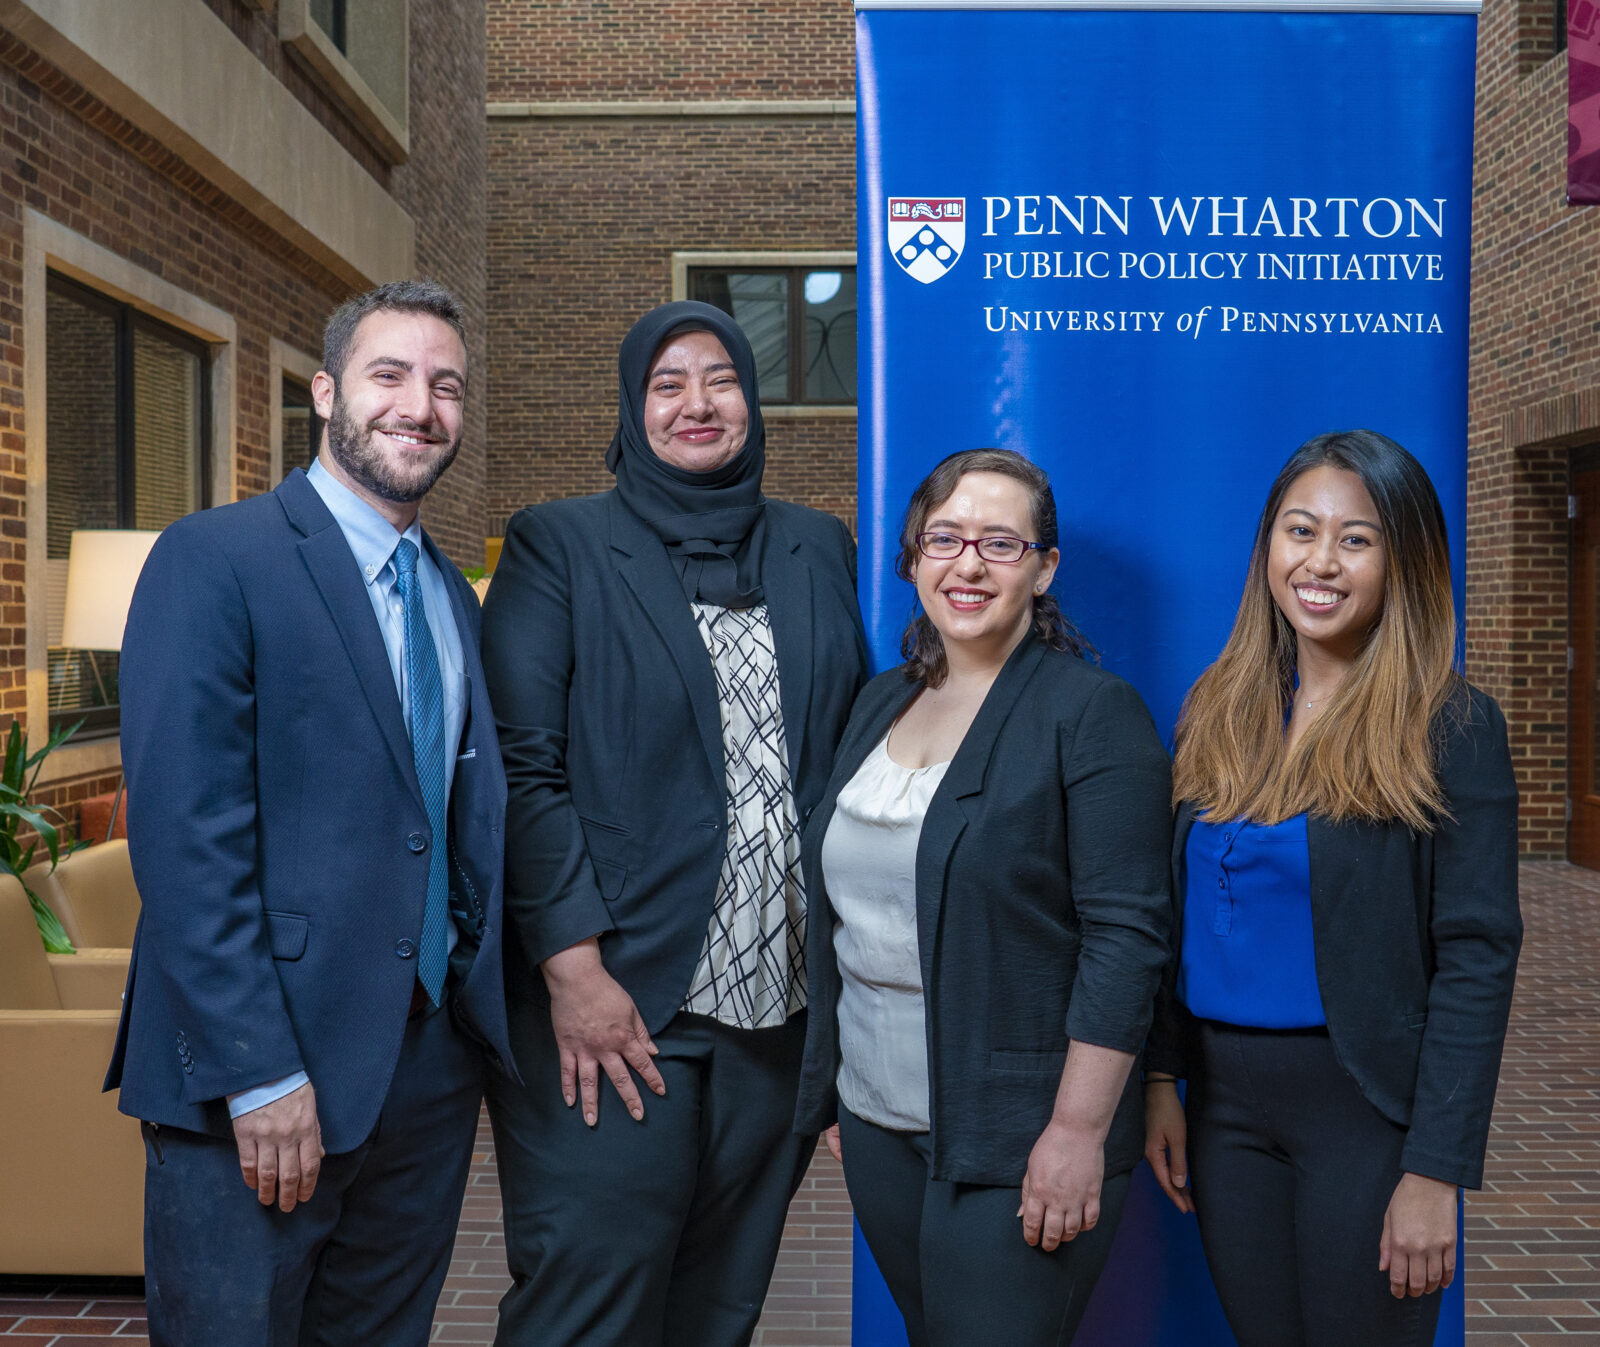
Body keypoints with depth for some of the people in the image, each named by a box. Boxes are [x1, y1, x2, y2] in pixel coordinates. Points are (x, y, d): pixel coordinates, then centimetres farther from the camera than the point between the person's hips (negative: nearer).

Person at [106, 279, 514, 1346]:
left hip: (434, 1059, 6)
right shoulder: (214, 560, -10)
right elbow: (184, 838, -16)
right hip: (255, 1087, -6)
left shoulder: (454, 597, 12)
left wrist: (488, 1013, 5)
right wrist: (257, 1075, -18)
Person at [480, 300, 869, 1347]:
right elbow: (521, 768, -7)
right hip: (610, 1004, -3)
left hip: (784, 1008, 4)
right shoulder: (559, 545, 1)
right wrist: (574, 966, -14)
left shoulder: (820, 550, 12)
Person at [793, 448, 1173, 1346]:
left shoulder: (1092, 712, -11)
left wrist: (1078, 1133, -18)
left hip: (1014, 1141, -6)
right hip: (878, 1121, 6)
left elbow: (1126, 936, -15)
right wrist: (836, 1088, 15)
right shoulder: (883, 703, 9)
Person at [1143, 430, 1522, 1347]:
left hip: (1364, 1102, -4)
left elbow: (1478, 956, -12)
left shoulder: (1451, 726, -10)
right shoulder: (1219, 712, 4)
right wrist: (1161, 1077, 5)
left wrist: (1437, 1171, -14)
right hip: (1224, 1098, 4)